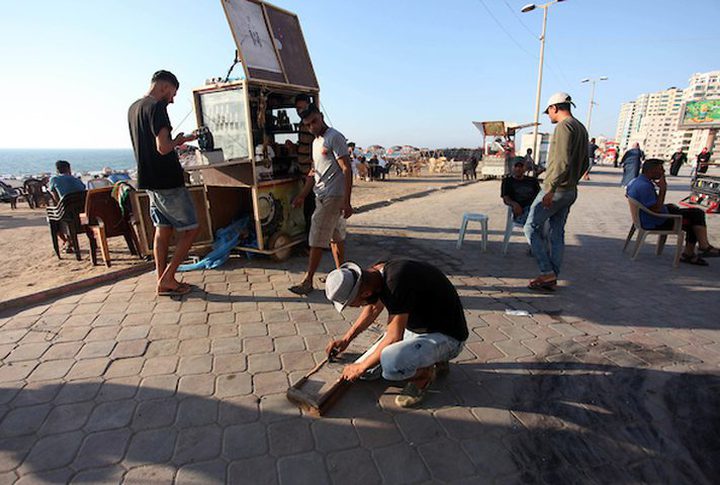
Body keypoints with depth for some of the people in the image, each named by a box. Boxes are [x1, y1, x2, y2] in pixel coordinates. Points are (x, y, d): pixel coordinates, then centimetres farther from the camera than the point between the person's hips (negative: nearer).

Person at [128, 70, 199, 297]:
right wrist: (177, 141, -3)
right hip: (167, 181, -9)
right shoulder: (156, 107, -13)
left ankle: (163, 281, 16)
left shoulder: (133, 108, 16)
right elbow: (163, 147, -22)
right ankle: (167, 278, 0)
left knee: (162, 229, 12)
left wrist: (175, 142, 18)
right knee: (190, 228, -1)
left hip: (149, 180, 9)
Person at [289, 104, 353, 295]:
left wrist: (346, 202, -22)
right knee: (335, 236, 14)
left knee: (317, 240, -6)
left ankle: (308, 281, 3)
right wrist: (302, 196, 16)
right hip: (322, 196, 9)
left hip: (333, 197, -9)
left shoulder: (334, 137, -11)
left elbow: (347, 170, -16)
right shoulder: (316, 142, 18)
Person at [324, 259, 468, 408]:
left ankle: (425, 373, -2)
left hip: (447, 336, -9)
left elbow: (394, 337, -26)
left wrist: (361, 367, -12)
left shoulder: (398, 280, -32)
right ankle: (430, 359, 14)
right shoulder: (375, 274, -5)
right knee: (365, 371, 4)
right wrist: (346, 339, 18)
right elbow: (372, 309, 16)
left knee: (390, 362, -35)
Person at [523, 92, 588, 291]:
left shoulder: (564, 126, -13)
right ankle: (552, 278, 16)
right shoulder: (581, 128, 18)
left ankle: (547, 272, -2)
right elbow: (584, 164, 21)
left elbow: (563, 161, -24)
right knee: (557, 234, 11)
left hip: (556, 190, -9)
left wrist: (551, 189, -25)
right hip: (570, 191, 9)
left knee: (531, 227, -2)